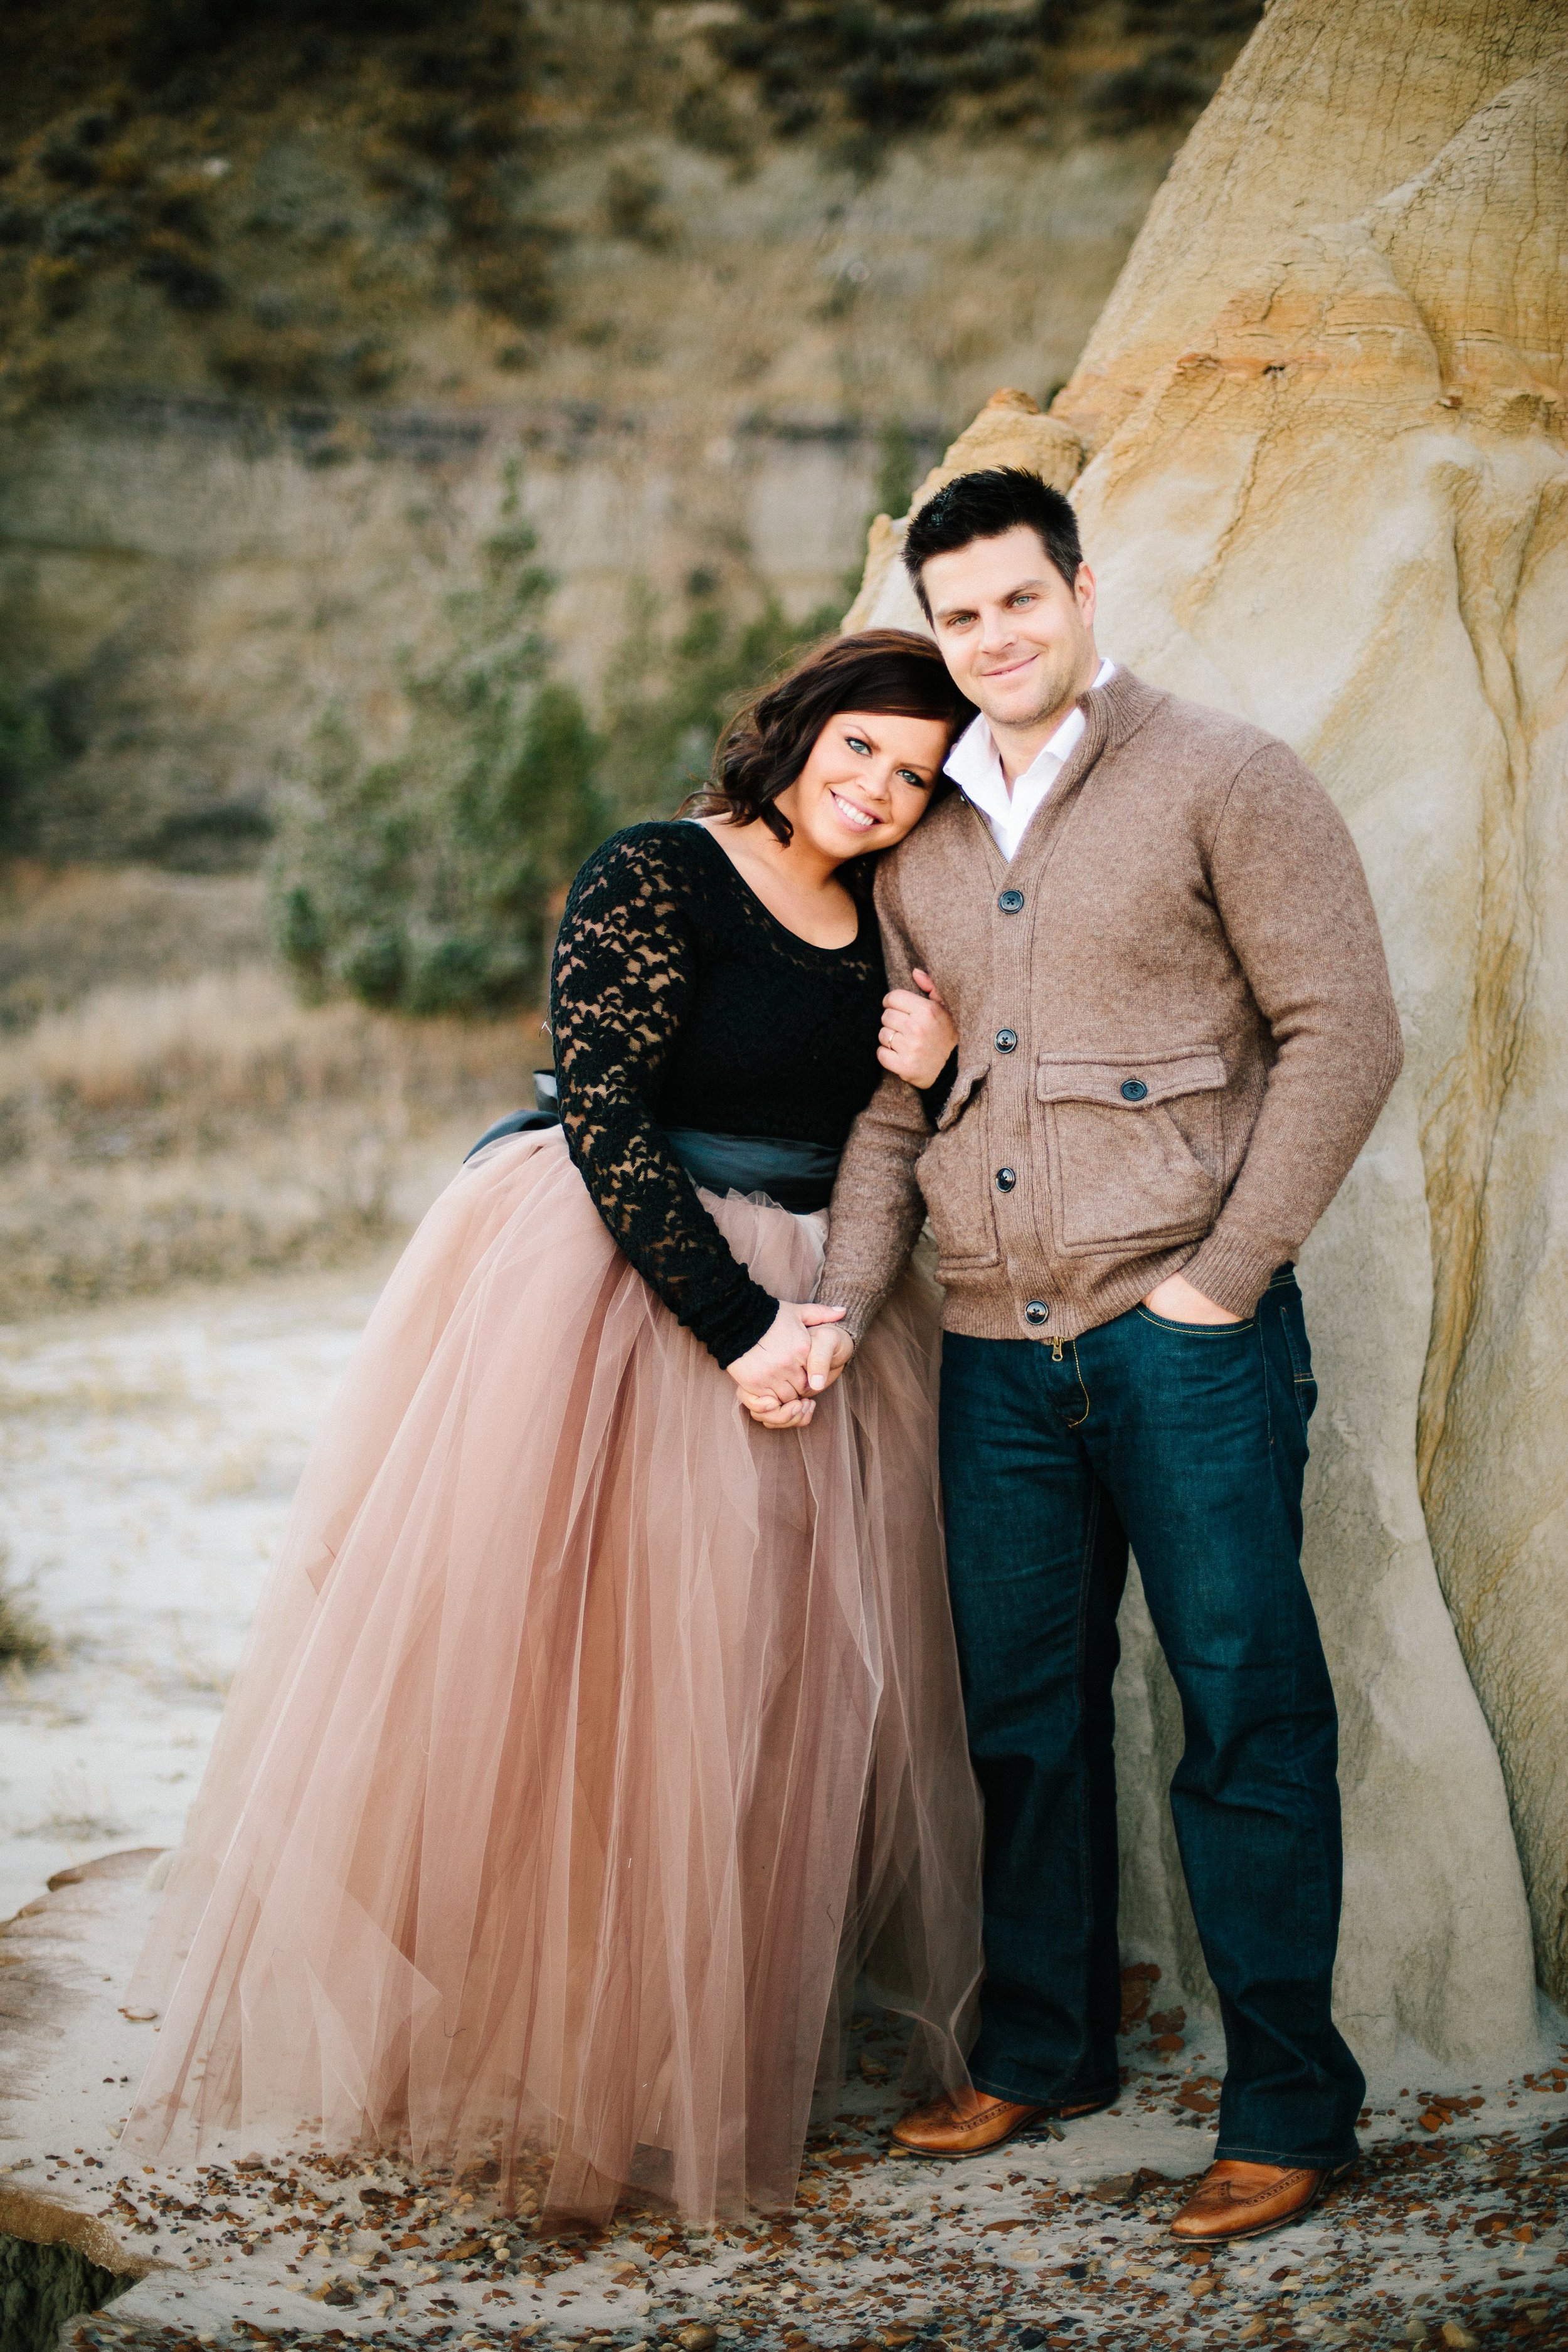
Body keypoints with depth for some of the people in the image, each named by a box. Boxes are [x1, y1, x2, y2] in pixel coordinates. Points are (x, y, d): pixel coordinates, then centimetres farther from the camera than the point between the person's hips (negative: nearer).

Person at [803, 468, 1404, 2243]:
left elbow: (1344, 1031, -6)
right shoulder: (916, 838, 14)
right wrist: (844, 1301, 3)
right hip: (996, 1349, 5)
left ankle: (1288, 2104, 10)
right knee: (1023, 1710, 14)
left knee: (1245, 1712, -1)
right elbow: (892, 1096, 16)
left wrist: (1227, 1271, -10)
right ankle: (1041, 2047, 30)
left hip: (1184, 1336, -5)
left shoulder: (1219, 782, -2)